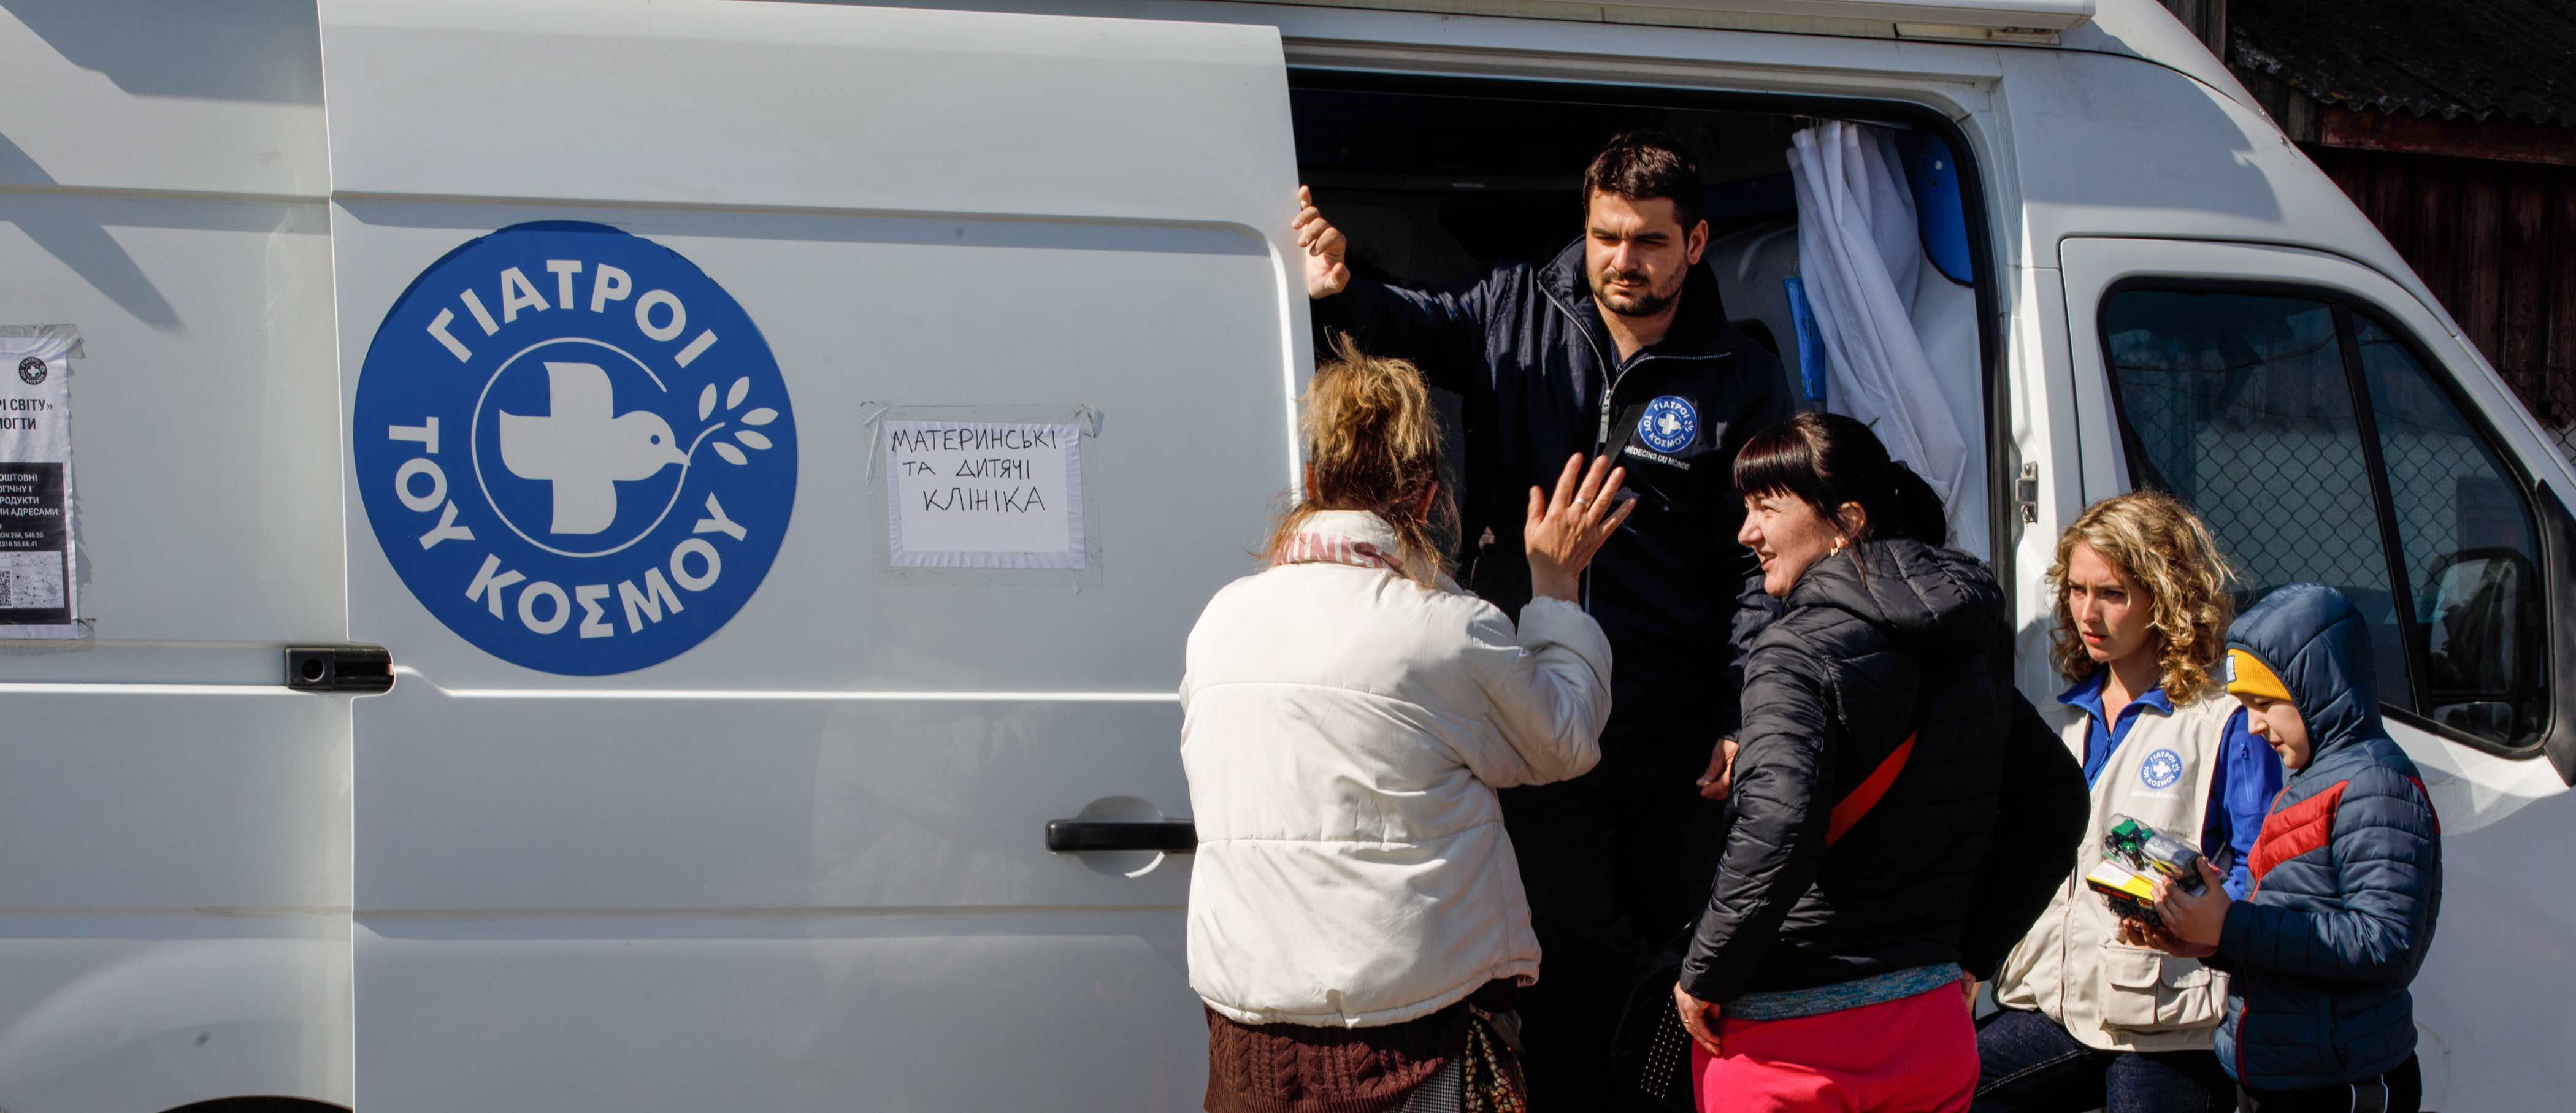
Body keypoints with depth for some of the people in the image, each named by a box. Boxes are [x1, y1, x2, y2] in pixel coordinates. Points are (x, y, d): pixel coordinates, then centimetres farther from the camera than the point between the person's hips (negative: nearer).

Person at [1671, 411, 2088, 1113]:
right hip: (1934, 1023, 7)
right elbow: (2056, 805, 18)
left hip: (1792, 1039, -7)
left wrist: (1704, 977, -16)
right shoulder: (1972, 646, 9)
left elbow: (1778, 827, -29)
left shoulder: (1798, 651, -15)